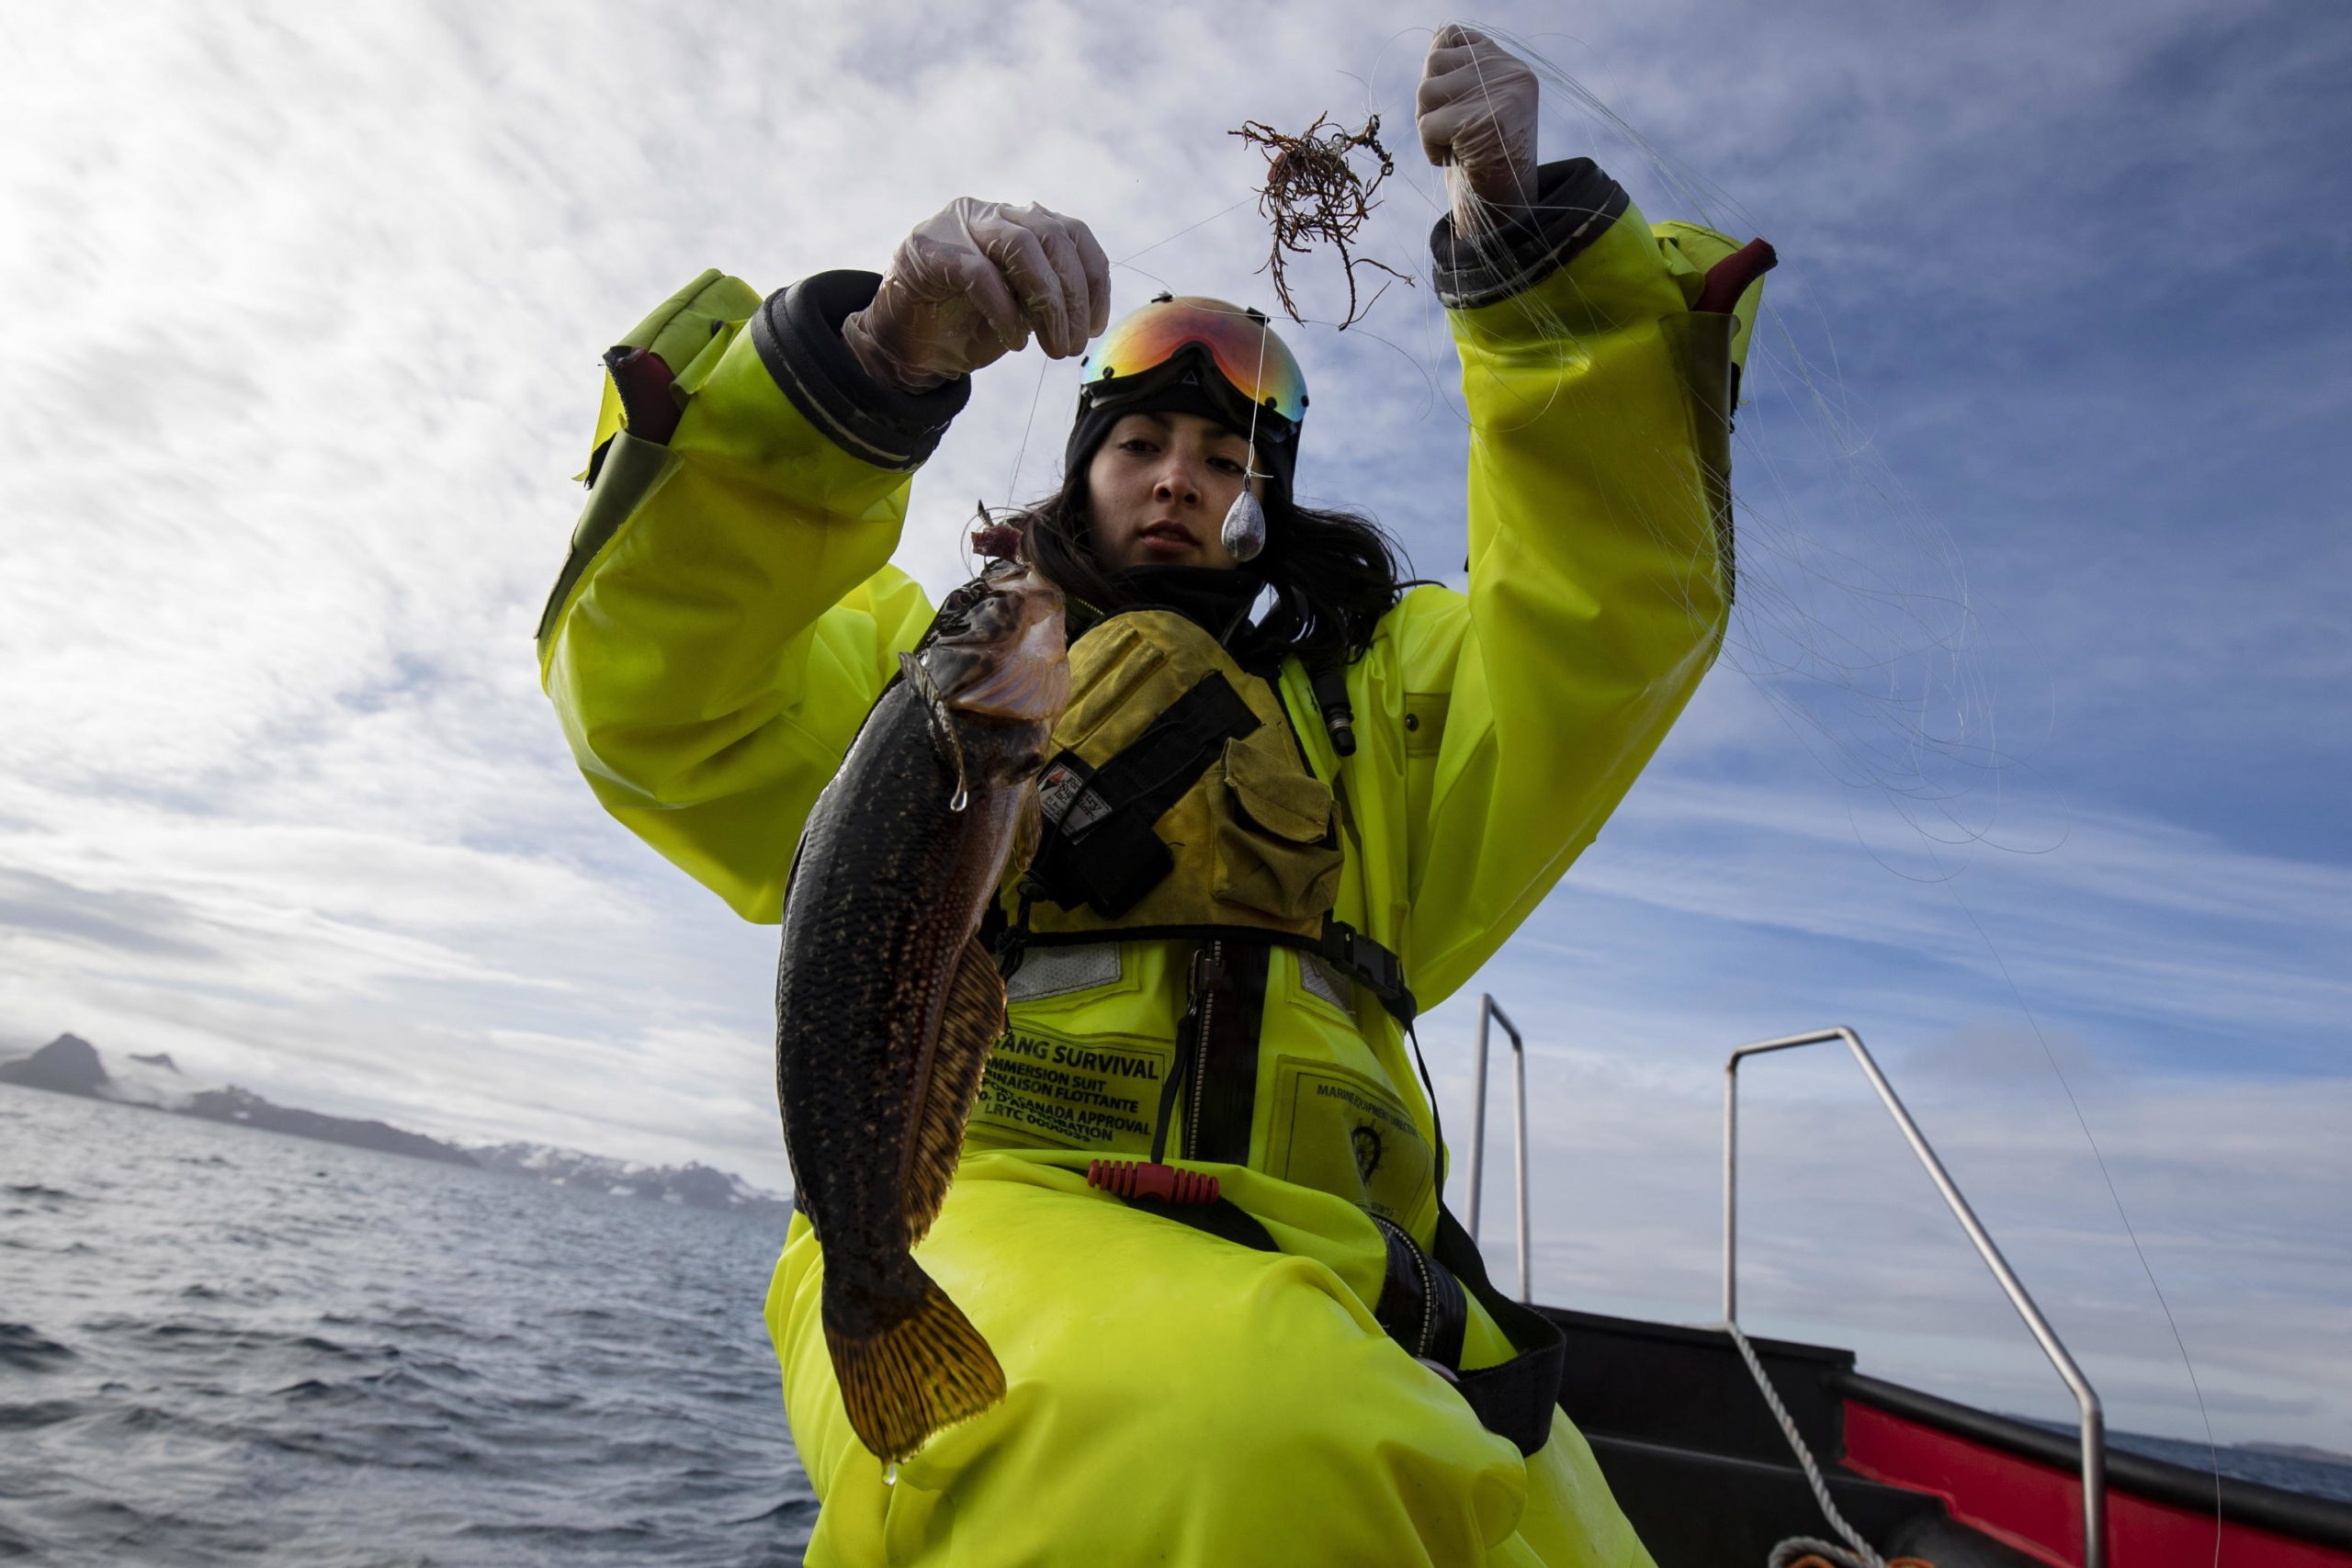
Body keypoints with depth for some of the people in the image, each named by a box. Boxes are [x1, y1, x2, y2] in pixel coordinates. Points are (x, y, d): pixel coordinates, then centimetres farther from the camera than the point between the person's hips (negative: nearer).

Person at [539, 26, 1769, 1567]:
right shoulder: (932, 666, 20)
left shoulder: (1378, 699, 26)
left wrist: (1531, 233, 4)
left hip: (1313, 1280, 5)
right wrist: (868, 363, -11)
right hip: (980, 1207, -4)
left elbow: (1625, 601, 13)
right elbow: (654, 684, 3)